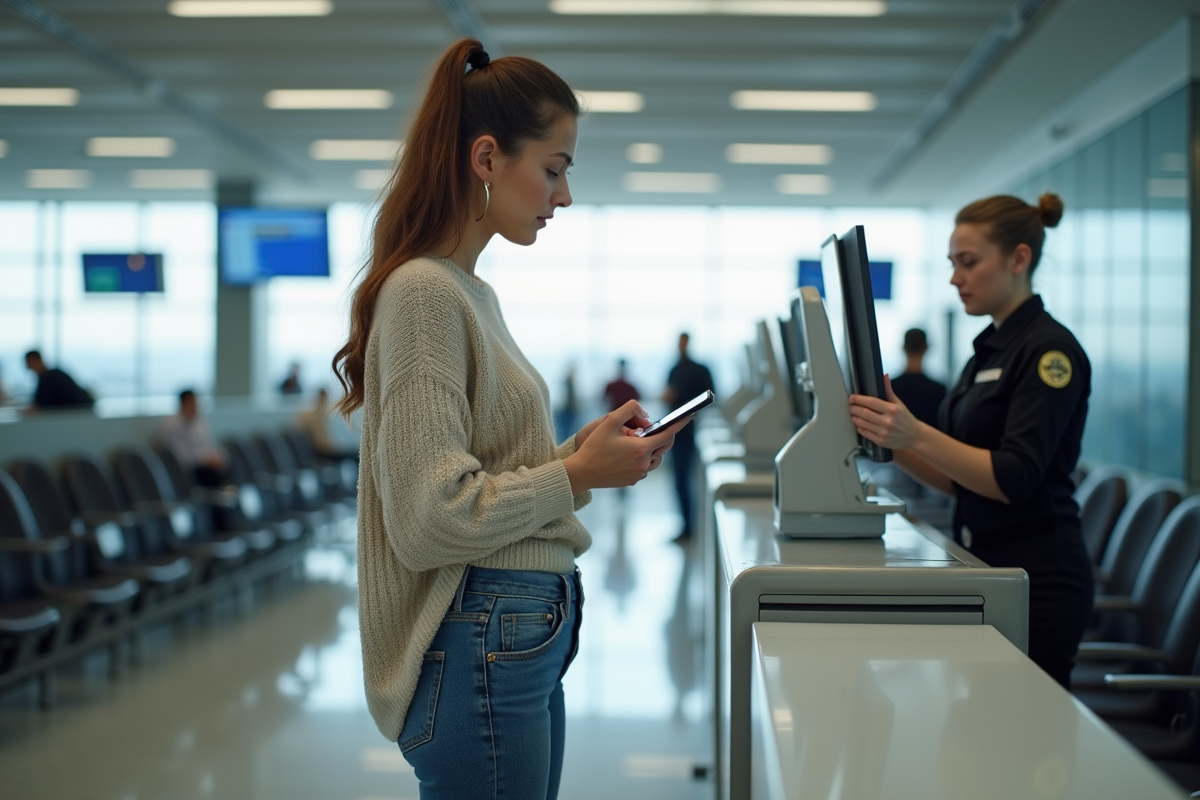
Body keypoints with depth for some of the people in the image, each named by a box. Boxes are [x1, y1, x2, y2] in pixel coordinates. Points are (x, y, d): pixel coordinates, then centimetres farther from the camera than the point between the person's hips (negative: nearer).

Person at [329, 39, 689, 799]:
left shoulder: (473, 292, 13)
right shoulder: (424, 294, -16)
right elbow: (430, 519, -21)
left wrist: (584, 448, 4)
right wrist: (579, 474, -13)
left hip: (525, 641, 9)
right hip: (480, 647, -9)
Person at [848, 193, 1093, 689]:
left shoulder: (1049, 350, -13)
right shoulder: (990, 349, 14)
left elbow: (1012, 479, -22)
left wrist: (917, 435, -32)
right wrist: (889, 437, 1)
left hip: (1037, 581, -9)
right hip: (985, 570, 9)